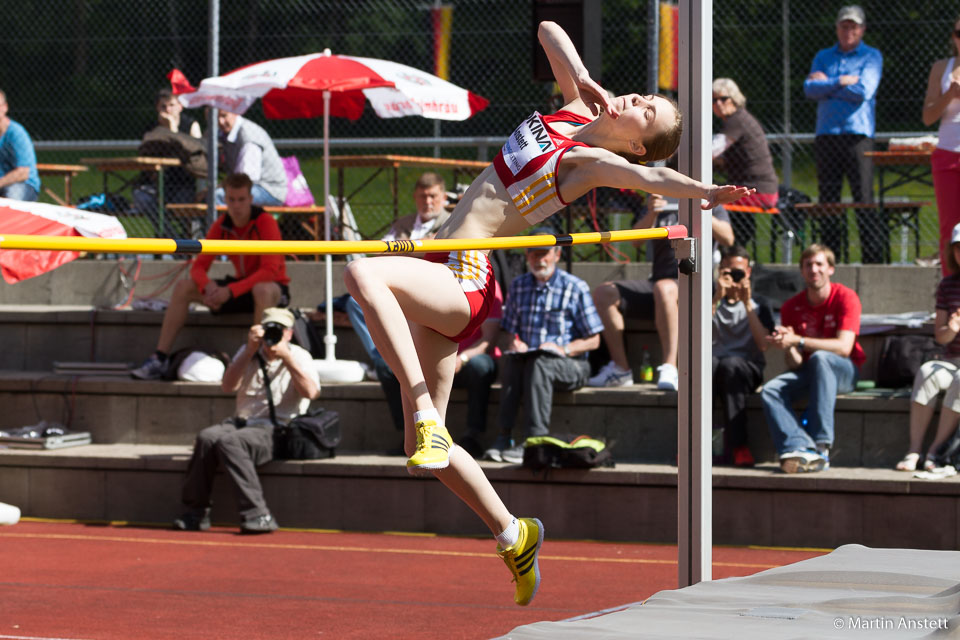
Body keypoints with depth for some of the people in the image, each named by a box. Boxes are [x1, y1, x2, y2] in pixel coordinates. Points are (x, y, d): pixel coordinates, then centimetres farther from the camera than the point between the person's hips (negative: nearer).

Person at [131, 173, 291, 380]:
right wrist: (207, 285, -26)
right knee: (183, 288, -7)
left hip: (275, 288, -6)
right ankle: (159, 360, -9)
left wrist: (230, 291, -34)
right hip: (242, 286, 6)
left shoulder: (266, 223, -19)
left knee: (262, 290, -43)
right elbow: (199, 266, -2)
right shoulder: (221, 226, -2)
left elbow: (270, 270, -27)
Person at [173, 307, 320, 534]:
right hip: (242, 422, 5)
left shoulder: (299, 357, 4)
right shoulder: (249, 352, 16)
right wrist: (250, 351, -7)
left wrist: (286, 358, -16)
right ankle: (196, 512, -20)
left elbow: (311, 392, -14)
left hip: (277, 432, -5)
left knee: (229, 441, -33)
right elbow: (228, 386, 1)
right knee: (207, 437, -26)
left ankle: (257, 514, -35)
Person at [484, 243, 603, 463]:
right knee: (509, 361, -31)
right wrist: (511, 344, -7)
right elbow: (505, 332, 17)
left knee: (539, 363, -37)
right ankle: (504, 436, -38)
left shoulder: (576, 288, -1)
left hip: (569, 365, -3)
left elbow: (593, 340, -1)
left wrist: (564, 349, -17)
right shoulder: (518, 286, 13)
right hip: (528, 361, 3)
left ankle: (534, 440, -42)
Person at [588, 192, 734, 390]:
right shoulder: (660, 206, 20)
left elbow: (727, 239, -10)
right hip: (658, 282, 5)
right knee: (603, 293, -15)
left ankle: (670, 368, -45)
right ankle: (620, 369, -13)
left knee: (663, 289, -39)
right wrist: (651, 214, -17)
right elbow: (636, 240, 3)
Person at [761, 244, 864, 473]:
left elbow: (843, 347, -23)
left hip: (844, 371, -4)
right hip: (809, 372, 4)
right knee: (770, 391, -24)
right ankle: (800, 448, -44)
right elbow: (794, 364, -3)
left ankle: (821, 444, -41)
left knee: (820, 357, -37)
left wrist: (797, 341, -30)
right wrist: (786, 345, -28)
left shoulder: (845, 297, -10)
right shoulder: (792, 307, 1)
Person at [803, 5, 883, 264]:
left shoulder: (871, 56, 8)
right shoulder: (823, 57, 18)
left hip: (857, 133, -4)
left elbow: (863, 91, -8)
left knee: (864, 198, -9)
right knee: (827, 198, 3)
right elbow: (810, 89, 3)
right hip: (826, 133, 4)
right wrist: (841, 82, -7)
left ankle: (873, 257, -9)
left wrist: (826, 85, 0)